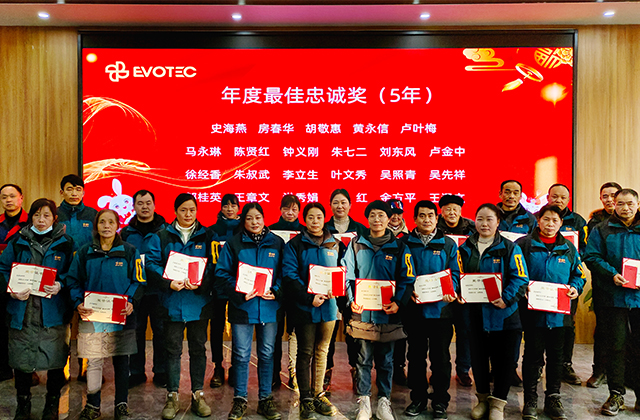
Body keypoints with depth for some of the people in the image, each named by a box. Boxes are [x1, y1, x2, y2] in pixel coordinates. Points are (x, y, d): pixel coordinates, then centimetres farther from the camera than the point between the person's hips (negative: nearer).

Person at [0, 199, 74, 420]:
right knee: (21, 359, 10)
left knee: (55, 359, 5)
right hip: (21, 312, 2)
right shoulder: (18, 242, 6)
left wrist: (60, 285, -16)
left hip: (53, 311, -1)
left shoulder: (65, 243, 1)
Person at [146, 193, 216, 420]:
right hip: (172, 302, 0)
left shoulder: (206, 237, 5)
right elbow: (152, 264, -3)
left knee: (198, 348, 10)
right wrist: (169, 283, -20)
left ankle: (198, 394, 22)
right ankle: (172, 396, 20)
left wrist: (200, 283, -18)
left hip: (199, 301, 1)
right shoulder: (162, 237, 4)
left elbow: (213, 266, 0)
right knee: (173, 350, 7)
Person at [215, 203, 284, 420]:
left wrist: (275, 291, -11)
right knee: (241, 355, 6)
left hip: (269, 307, 2)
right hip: (242, 306, -1)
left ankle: (265, 399, 24)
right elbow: (222, 274, -4)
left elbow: (284, 273, 6)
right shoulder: (233, 243, 0)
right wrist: (238, 293, -17)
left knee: (267, 354, 10)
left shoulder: (277, 243, 4)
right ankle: (240, 399, 21)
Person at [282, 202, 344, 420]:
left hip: (328, 305, 4)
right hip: (304, 307, -3)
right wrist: (309, 297, -20)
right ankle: (306, 399, 14)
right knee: (305, 352, 3)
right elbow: (289, 276, -11)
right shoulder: (295, 245, -4)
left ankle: (319, 394, 27)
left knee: (322, 351, 13)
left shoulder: (335, 244, 8)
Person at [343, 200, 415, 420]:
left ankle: (384, 402, 22)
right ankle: (364, 402, 20)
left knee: (385, 360, 10)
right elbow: (349, 276, 4)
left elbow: (407, 279, 1)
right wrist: (352, 300, -9)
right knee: (363, 359, 7)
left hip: (388, 313, 0)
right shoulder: (356, 244, 6)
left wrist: (398, 303, -12)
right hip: (362, 312, 0)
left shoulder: (399, 247, 4)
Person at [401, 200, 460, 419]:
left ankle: (440, 400, 23)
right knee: (416, 354, 11)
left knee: (440, 355, 8)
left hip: (440, 308, 0)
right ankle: (418, 398, 25)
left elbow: (454, 273, 3)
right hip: (414, 308, 0)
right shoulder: (405, 243, 4)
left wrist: (449, 291, -16)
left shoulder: (448, 244, 6)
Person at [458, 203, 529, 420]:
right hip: (475, 314, 3)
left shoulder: (509, 248, -2)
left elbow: (520, 278, -8)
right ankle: (483, 398, 33)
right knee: (478, 358, 13)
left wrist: (507, 299, -20)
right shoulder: (465, 248, 7)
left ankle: (497, 402, 23)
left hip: (503, 314, -3)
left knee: (503, 359, 6)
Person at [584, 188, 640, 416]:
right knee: (615, 345, 3)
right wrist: (612, 274, -16)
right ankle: (616, 394, 14)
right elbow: (592, 257, -2)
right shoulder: (602, 230, 5)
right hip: (614, 296, -1)